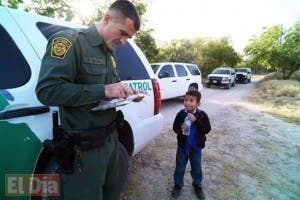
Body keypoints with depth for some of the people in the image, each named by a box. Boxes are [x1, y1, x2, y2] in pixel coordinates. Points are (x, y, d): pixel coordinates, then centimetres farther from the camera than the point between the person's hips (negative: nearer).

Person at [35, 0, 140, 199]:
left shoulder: (109, 53, 12)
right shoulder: (71, 41, -14)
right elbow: (47, 90, -24)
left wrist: (126, 92, -1)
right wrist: (103, 90, -27)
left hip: (111, 137, 8)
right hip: (85, 146, -7)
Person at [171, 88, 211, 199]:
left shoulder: (202, 115, -12)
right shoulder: (181, 114, -10)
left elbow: (207, 129, -19)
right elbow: (174, 127, -3)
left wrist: (196, 121, -31)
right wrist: (180, 128, -26)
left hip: (196, 147, 0)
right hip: (182, 146, 1)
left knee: (196, 168, 19)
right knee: (179, 167, 16)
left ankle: (197, 186, 43)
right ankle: (178, 185, 38)